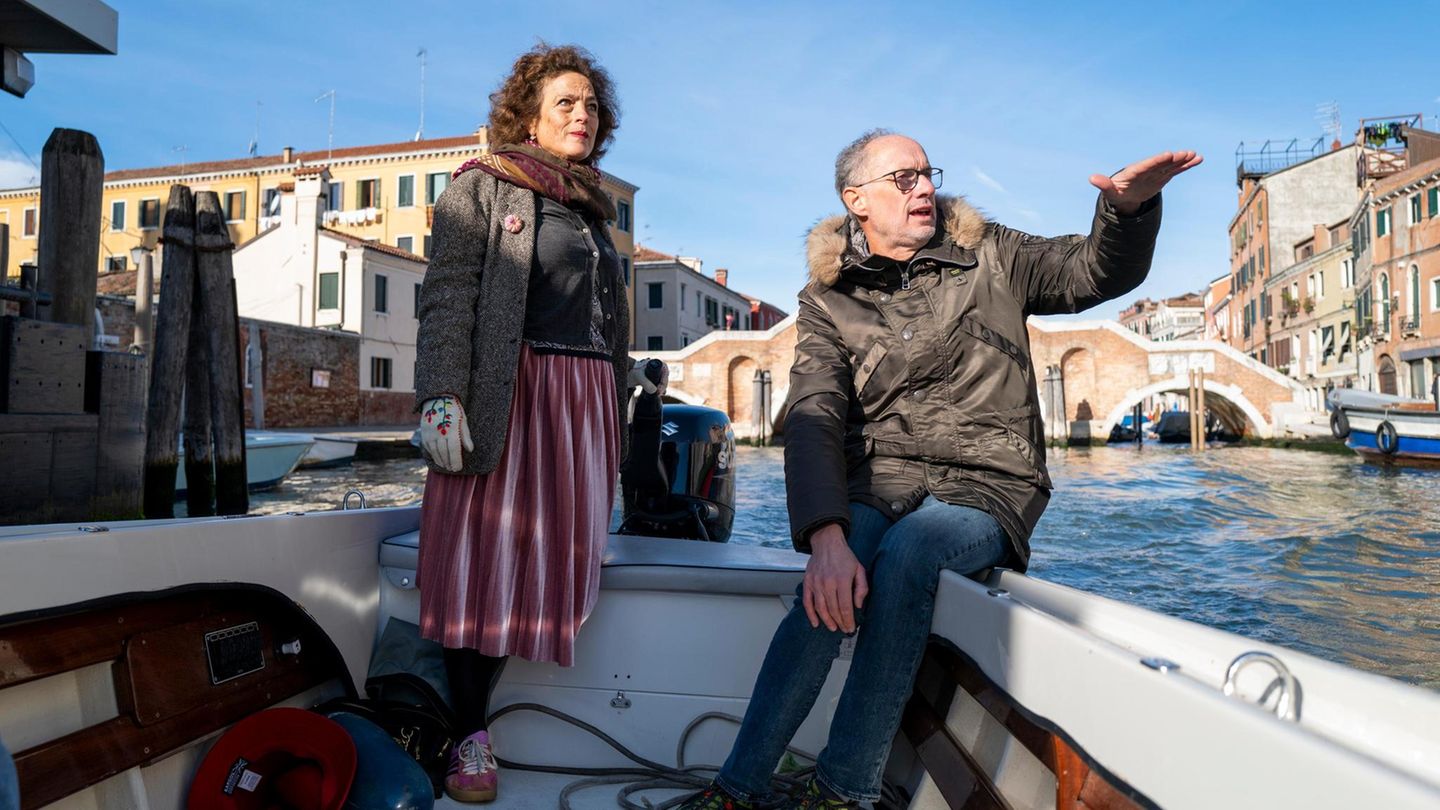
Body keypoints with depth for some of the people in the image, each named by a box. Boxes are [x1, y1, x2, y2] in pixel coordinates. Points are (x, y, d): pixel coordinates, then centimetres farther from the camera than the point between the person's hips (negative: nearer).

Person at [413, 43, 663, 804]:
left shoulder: (592, 207, 22)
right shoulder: (483, 186, 4)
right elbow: (447, 297, -6)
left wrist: (625, 386, 20)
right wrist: (440, 396, -18)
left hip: (586, 398, 6)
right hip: (508, 393, -6)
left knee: (553, 555, 4)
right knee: (485, 559, -5)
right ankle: (471, 734, 7)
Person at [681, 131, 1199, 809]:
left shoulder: (989, 259, 9)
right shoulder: (829, 300, 4)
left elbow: (1099, 272, 12)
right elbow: (812, 420, -11)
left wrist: (1130, 206, -14)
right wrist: (825, 536, -29)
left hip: (986, 484, 0)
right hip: (878, 482, 0)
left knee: (905, 555, -33)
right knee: (830, 591, -31)